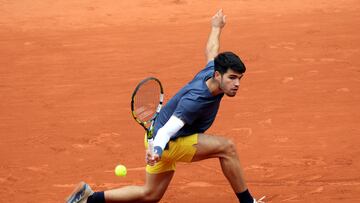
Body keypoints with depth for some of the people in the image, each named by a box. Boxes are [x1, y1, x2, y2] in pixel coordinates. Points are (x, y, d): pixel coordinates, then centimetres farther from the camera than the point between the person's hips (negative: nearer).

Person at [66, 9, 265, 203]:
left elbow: (211, 51, 13)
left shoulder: (211, 71, -11)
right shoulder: (195, 99, -34)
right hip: (168, 142, -9)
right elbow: (167, 129, -41)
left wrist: (216, 28, 32)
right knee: (226, 147, -20)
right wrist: (157, 151, -61)